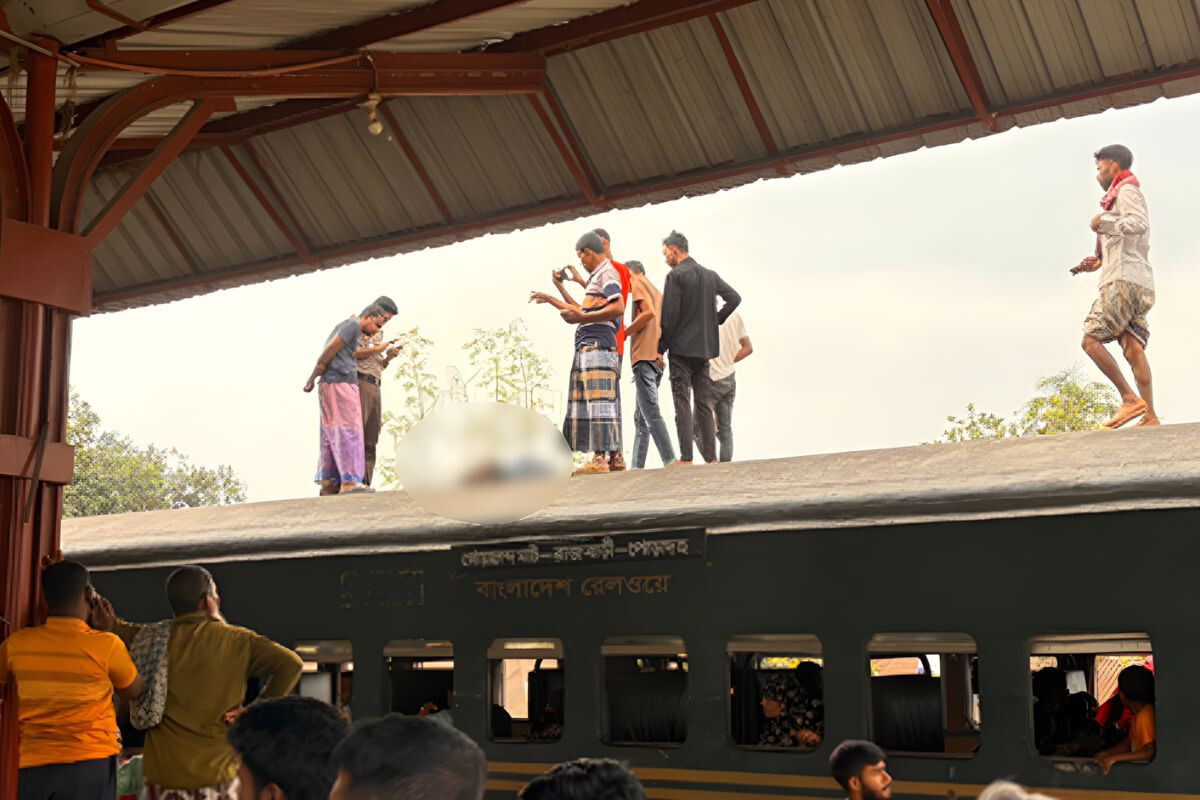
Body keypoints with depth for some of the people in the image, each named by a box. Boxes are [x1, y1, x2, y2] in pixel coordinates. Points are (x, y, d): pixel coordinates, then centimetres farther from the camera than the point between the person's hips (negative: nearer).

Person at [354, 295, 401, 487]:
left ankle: (365, 483, 0)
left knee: (371, 438, 2)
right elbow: (352, 352, -11)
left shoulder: (378, 334, 27)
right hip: (359, 382, -8)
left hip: (374, 387, 8)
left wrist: (389, 357, 9)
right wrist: (377, 349, -7)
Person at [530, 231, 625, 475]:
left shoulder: (606, 273, -3)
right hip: (589, 348, 10)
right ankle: (612, 455, 6)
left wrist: (583, 317, -19)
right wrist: (550, 298, 41)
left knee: (598, 400, -14)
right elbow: (581, 311, 36)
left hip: (597, 346, -10)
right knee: (592, 401, 7)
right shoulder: (598, 276, 27)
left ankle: (601, 457, -18)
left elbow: (618, 308, -19)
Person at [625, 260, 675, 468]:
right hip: (657, 358, 10)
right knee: (641, 416, 10)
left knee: (651, 413, -15)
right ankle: (637, 466, 9)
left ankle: (670, 461, -23)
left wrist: (625, 332, -7)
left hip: (644, 357, -10)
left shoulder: (638, 283, 3)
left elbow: (649, 312, -15)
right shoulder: (657, 292, 28)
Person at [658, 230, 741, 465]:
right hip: (705, 347, 6)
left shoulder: (676, 276, -10)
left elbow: (669, 316, -14)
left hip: (681, 347, -6)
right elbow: (734, 298, 9)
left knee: (682, 403, -5)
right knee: (704, 403, 9)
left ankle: (686, 457, -9)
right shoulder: (710, 275, 10)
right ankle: (710, 456, 8)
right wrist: (716, 321, 12)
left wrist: (661, 348, -7)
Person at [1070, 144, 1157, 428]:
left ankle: (1130, 399, -17)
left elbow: (1140, 224, -19)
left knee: (1091, 340, -12)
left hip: (1124, 280, -9)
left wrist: (1104, 221, -12)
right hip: (1141, 284, 9)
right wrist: (1099, 261, 17)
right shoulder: (1124, 195, 30)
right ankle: (1149, 417, -13)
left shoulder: (1126, 190, 1)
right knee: (1133, 349, -3)